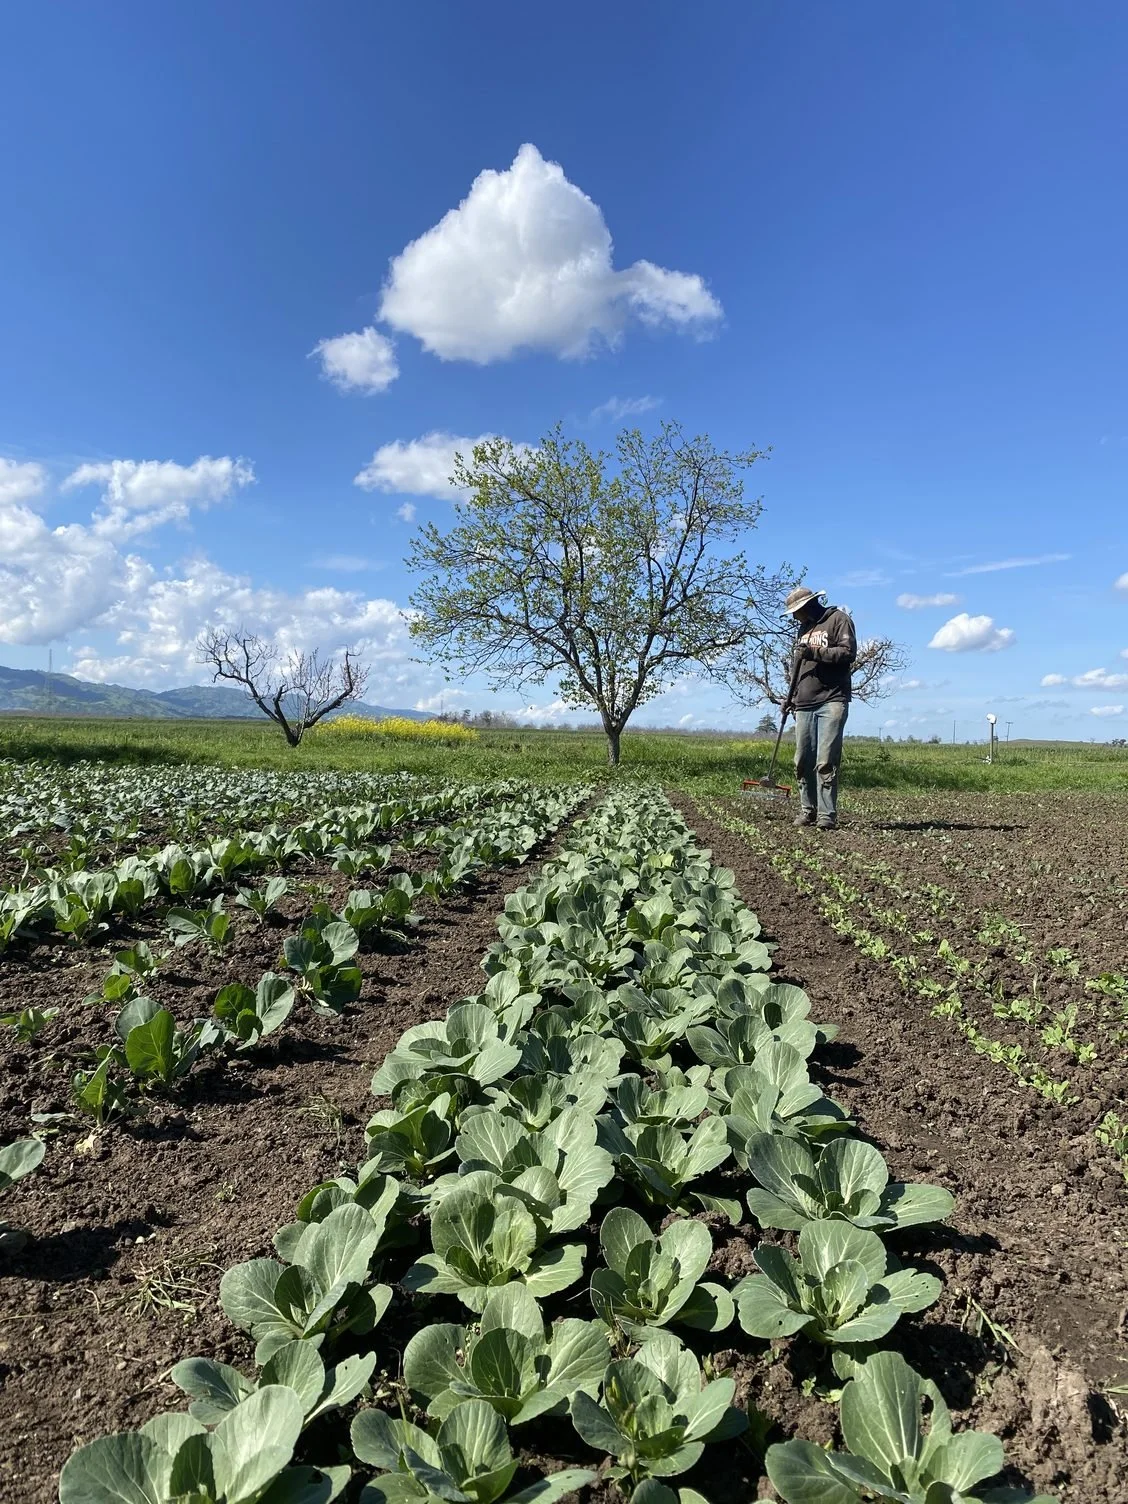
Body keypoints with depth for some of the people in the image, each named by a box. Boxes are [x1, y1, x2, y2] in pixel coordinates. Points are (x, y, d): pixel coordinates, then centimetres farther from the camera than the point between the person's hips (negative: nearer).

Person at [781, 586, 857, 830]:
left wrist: (815, 653, -17)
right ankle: (808, 810, 13)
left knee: (826, 761, -12)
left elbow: (848, 652, -11)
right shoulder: (804, 627, 23)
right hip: (804, 705, 7)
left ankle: (827, 814, -9)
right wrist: (791, 698, 20)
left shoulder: (838, 619, 2)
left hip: (831, 702, -7)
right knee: (803, 761, 5)